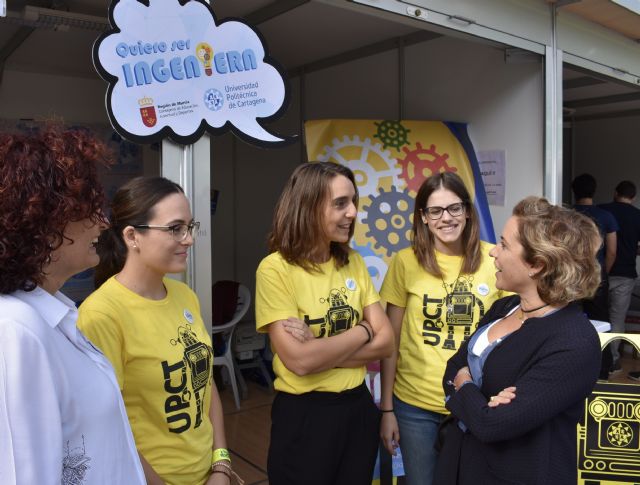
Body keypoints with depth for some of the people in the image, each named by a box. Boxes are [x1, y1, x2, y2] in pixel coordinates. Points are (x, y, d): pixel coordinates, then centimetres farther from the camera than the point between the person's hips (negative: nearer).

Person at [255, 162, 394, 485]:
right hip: (304, 413, -5)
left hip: (358, 407, 6)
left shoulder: (353, 262, 2)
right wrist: (362, 331, -11)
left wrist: (320, 350, -17)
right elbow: (299, 360, -23)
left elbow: (385, 342, -3)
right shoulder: (276, 269, -16)